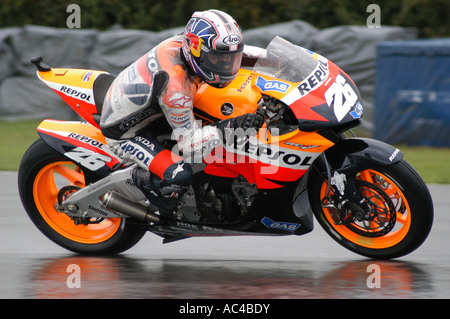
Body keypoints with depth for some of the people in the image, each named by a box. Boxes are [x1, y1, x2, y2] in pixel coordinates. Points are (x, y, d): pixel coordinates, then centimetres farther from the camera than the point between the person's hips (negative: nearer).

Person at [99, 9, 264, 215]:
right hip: (124, 134, -9)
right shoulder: (175, 88, -38)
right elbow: (189, 142, -28)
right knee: (180, 177, -26)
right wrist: (230, 127, -37)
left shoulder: (180, 43, -16)